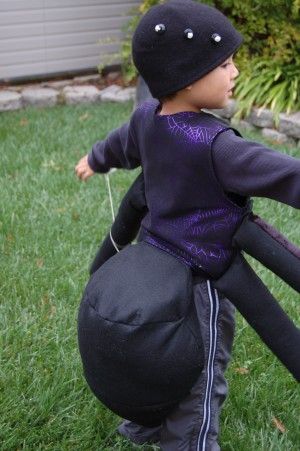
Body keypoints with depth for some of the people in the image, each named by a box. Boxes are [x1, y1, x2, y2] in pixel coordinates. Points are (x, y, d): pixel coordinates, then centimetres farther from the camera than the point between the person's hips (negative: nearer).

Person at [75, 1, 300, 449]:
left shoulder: (147, 117, -2)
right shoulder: (216, 145, -28)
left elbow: (122, 144, 20)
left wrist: (95, 160, 42)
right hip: (197, 280, -9)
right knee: (200, 379, 7)